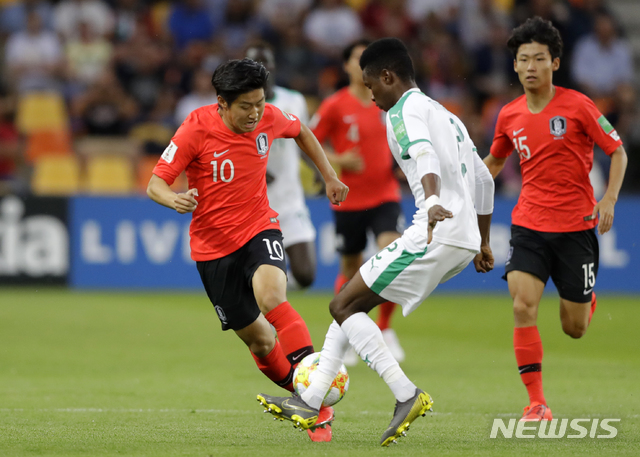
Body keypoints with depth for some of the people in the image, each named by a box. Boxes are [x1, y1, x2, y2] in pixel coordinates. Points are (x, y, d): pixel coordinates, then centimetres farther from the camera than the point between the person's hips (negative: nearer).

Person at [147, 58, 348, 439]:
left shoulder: (269, 119, -8)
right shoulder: (197, 128, -17)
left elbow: (301, 131, 17)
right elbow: (156, 183, -16)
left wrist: (329, 176, 16)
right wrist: (174, 200, -38)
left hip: (259, 228, 0)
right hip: (213, 246, 0)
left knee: (272, 297, -31)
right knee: (259, 340, 5)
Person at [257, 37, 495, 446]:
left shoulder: (404, 112, -5)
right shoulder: (447, 117, 26)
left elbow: (424, 154, -26)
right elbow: (483, 179, 31)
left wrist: (432, 203, -45)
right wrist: (483, 243, 38)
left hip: (436, 233, -10)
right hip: (464, 240, 10)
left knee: (343, 306, -5)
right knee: (352, 305, 16)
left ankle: (407, 395, -15)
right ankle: (310, 403, 15)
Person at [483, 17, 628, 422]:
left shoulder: (577, 106, -9)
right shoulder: (509, 116, 3)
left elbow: (618, 152, -3)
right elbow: (495, 161, 23)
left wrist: (609, 199, -16)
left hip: (576, 227, -2)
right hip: (529, 225, 3)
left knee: (575, 329, 5)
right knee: (523, 306, -18)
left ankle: (586, 299, 44)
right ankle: (537, 402, -12)